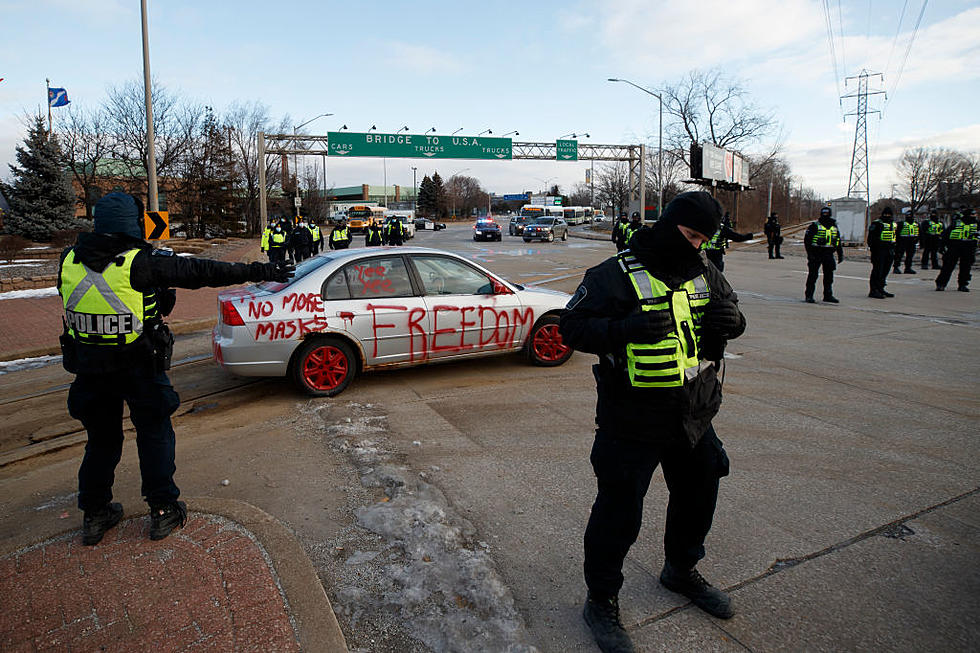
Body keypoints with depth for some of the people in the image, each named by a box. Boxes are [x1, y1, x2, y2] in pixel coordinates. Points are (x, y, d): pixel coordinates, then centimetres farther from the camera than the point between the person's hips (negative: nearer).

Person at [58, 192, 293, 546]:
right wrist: (258, 271, -11)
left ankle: (94, 516, 30)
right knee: (154, 436, 11)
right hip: (138, 369, -5)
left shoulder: (69, 260, -2)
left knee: (101, 439, 19)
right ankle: (163, 511, 20)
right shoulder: (141, 263, -18)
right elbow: (202, 272, -16)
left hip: (89, 370, 5)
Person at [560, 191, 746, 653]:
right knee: (619, 514, 3)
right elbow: (572, 327, -16)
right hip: (632, 426, -7)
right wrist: (625, 329, -33)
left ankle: (682, 571, 51)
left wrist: (731, 319, -7)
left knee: (698, 499, 23)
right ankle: (600, 600, 26)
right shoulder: (615, 276, -14)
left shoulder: (706, 276, 6)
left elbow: (731, 316, 18)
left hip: (694, 419, 7)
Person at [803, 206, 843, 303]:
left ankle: (828, 295, 16)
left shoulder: (834, 227, 16)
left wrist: (840, 254, 17)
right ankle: (809, 295, 1)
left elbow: (838, 241, 22)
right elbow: (807, 239, -6)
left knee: (829, 275, 8)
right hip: (816, 254, -5)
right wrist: (809, 253, -14)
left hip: (828, 254, 5)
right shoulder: (815, 226, -1)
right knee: (813, 275, -4)